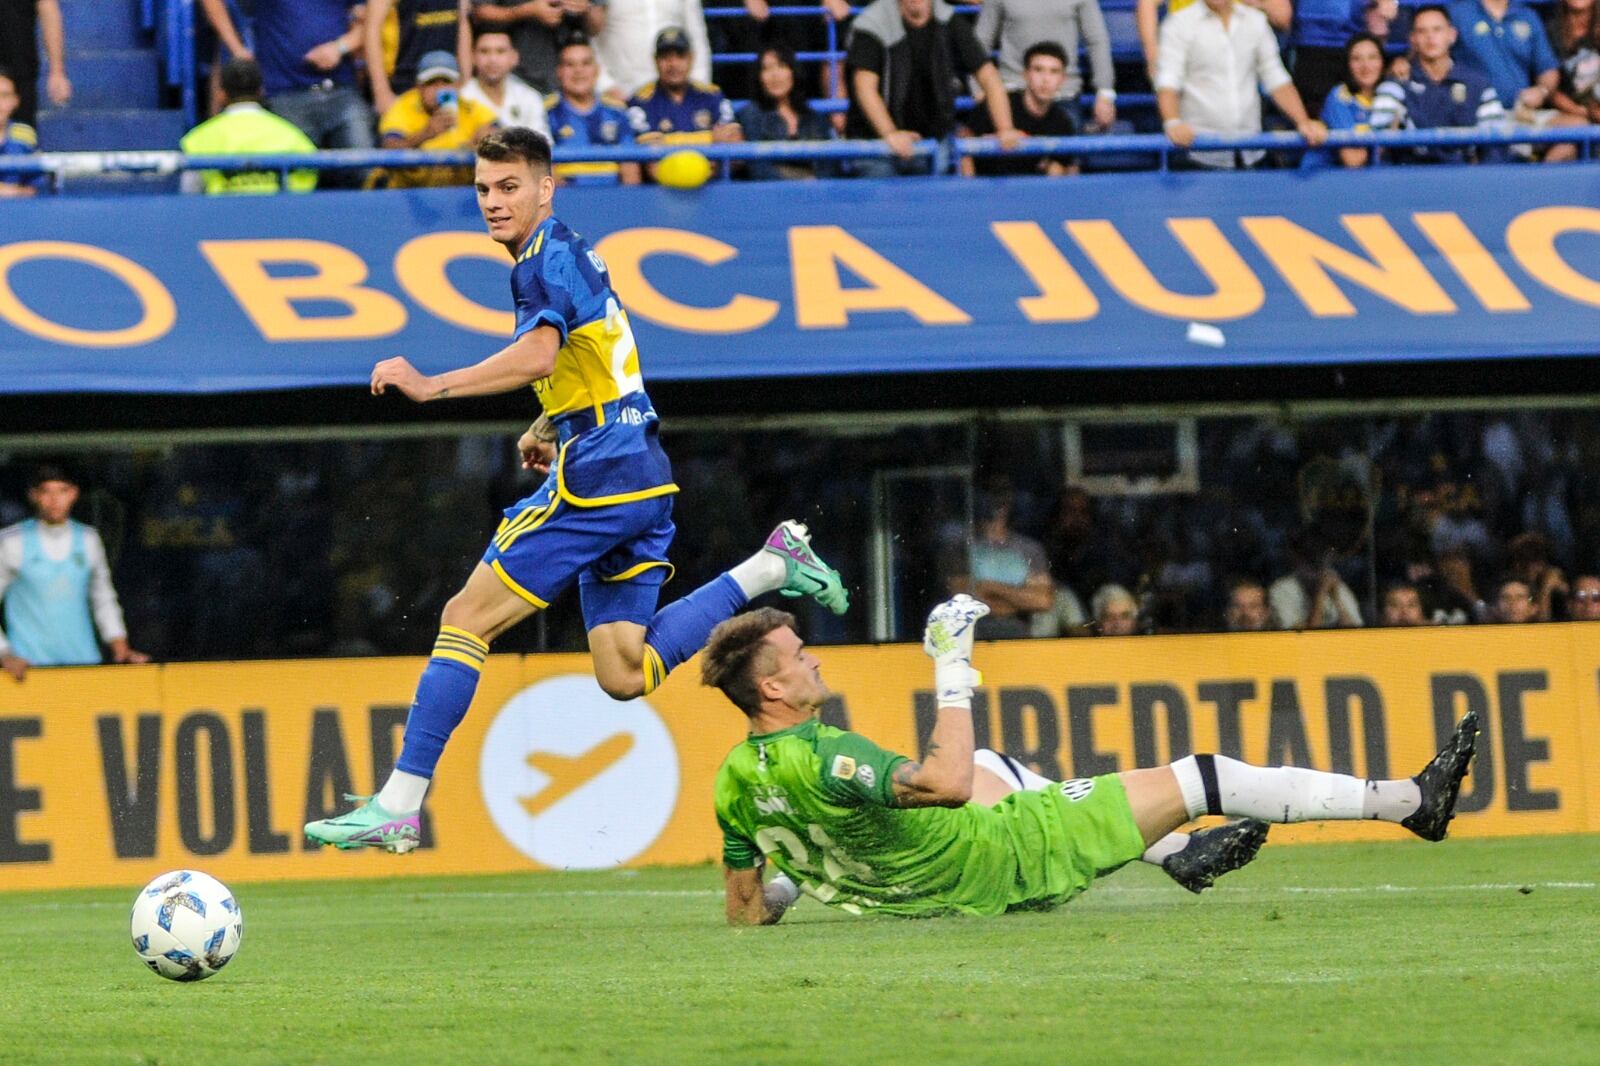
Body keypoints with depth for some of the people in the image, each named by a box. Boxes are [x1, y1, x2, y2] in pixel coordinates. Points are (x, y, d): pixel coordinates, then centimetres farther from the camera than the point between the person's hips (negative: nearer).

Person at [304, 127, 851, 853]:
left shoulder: (550, 256, -8)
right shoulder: (569, 256, 23)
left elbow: (538, 354, -27)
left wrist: (430, 386, -28)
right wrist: (547, 427, 24)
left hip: (597, 472, -10)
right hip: (643, 474, 10)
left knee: (466, 618, -7)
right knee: (626, 674, 6)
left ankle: (398, 805, -9)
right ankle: (772, 565, 3)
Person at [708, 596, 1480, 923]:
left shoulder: (735, 782, -4)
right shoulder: (816, 758, -30)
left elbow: (744, 913, 5)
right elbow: (946, 782, -34)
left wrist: (795, 877, 25)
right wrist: (953, 671, -26)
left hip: (920, 896, 9)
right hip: (1000, 864, -9)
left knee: (986, 770, 35)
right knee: (1196, 778, -1)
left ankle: (1179, 852, 37)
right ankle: (1410, 801, 11)